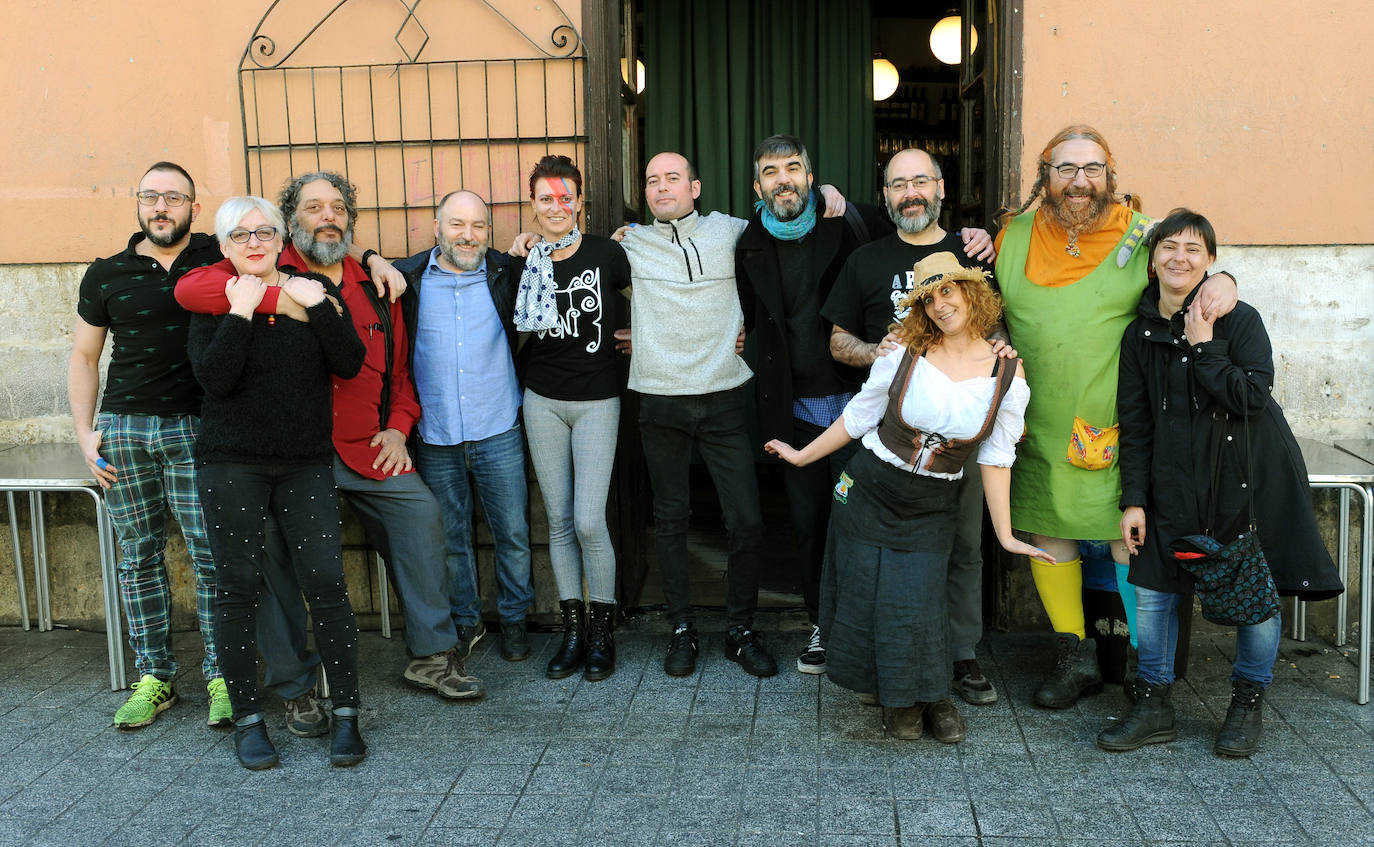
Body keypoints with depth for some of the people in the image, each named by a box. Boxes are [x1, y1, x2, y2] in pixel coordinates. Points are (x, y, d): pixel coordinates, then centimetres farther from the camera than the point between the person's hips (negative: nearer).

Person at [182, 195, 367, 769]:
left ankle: (346, 715, 4)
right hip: (232, 463, -1)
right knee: (239, 586, 2)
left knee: (325, 581, -6)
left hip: (305, 463, 1)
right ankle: (247, 718, 15)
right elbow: (215, 378, -12)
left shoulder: (315, 290, 9)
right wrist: (240, 311, -13)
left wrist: (318, 307, -11)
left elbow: (350, 364, -4)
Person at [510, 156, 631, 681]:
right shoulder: (523, 263, 2)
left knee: (589, 521, -8)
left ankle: (602, 632, 10)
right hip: (542, 399, 3)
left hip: (597, 398, -3)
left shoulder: (606, 254, -6)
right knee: (559, 520, 7)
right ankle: (572, 630, 18)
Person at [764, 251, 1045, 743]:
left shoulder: (1007, 375, -7)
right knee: (865, 599, 5)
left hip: (929, 512, -1)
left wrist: (1004, 534, 0)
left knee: (916, 606, -5)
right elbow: (859, 414, 2)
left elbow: (995, 458, -1)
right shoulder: (905, 352, -8)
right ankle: (895, 697, 31)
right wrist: (802, 456, 8)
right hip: (868, 492, 1)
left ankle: (931, 695, 26)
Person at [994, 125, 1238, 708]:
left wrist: (1221, 281, -14)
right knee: (1046, 534, 11)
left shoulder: (1141, 236, -2)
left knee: (1130, 538, -2)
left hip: (1119, 427, -3)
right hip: (1037, 426, 4)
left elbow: (1190, 277, 9)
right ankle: (1076, 658, 28)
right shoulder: (1014, 235, 7)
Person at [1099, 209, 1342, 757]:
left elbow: (1253, 396, -17)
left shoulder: (1240, 320, -6)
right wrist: (1134, 499, 1)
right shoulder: (1140, 334, 4)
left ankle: (1248, 706, 24)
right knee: (1152, 589, 1)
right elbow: (1135, 424, 5)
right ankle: (1154, 708, 16)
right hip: (1177, 481, 3)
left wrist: (1202, 348, -18)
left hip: (1250, 476, -3)